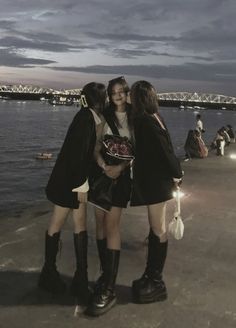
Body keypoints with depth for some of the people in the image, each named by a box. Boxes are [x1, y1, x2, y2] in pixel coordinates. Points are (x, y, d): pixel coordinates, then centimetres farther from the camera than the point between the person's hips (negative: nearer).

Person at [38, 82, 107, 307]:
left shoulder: (92, 118, 7)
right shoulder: (85, 118, -18)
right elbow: (77, 152, -22)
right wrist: (80, 185, -21)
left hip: (79, 177, 8)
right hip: (68, 179, -8)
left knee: (80, 225, 7)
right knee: (57, 224, 7)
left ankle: (81, 278, 14)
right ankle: (49, 273, 25)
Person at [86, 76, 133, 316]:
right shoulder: (104, 116, 8)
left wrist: (119, 168, -17)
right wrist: (104, 166, -14)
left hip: (122, 173, -4)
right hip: (102, 171, 4)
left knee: (112, 224, -11)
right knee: (100, 222, 4)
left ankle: (109, 288, -10)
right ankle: (106, 273, 18)